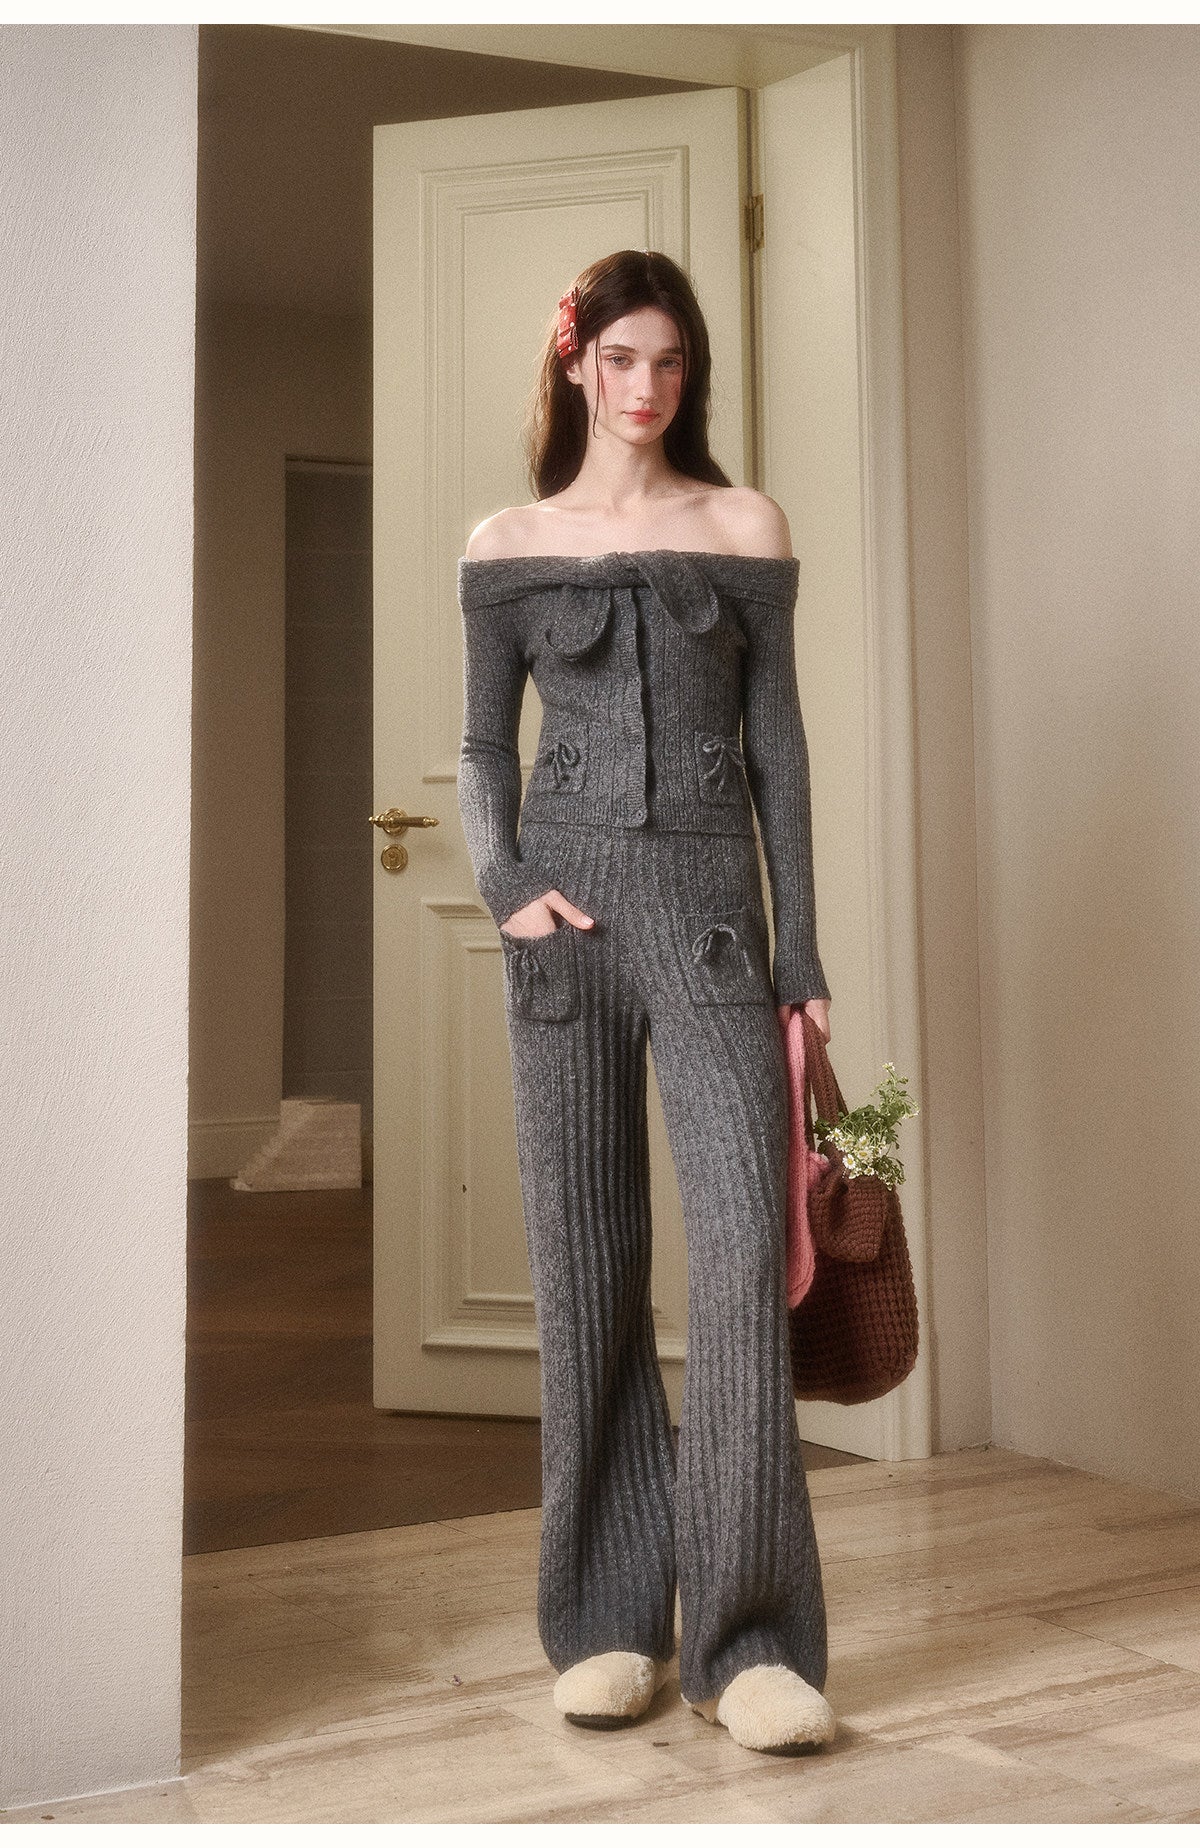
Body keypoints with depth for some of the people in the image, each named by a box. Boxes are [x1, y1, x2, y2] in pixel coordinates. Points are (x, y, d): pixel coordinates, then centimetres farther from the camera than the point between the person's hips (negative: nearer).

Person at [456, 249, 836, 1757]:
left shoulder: (747, 530, 9)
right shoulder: (505, 547, 11)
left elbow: (776, 745, 7)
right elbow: (482, 750, 13)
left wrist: (801, 953, 3)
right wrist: (502, 883, -6)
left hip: (712, 903, 0)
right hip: (570, 912, 1)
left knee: (745, 1249, -11)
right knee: (585, 1269, 4)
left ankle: (750, 1637, -1)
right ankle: (608, 1622, 16)